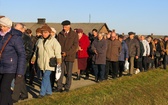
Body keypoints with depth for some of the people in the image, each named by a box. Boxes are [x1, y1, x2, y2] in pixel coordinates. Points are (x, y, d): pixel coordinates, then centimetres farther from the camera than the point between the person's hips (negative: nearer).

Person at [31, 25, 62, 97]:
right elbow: (36, 50, 21)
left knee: (46, 76, -11)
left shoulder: (53, 40, -6)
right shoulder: (39, 40, 12)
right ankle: (49, 91, 20)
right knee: (46, 76, 10)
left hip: (49, 62, -6)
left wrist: (58, 60, -12)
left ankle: (42, 93, -8)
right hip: (41, 62, 6)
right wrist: (33, 58, 19)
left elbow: (57, 50, -8)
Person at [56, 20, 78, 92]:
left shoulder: (74, 34, -2)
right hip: (61, 56, 3)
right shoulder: (60, 34, 9)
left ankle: (67, 88, 15)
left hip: (69, 56, -2)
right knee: (60, 72, 2)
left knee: (68, 73, 5)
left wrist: (67, 53, -13)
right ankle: (59, 87, 9)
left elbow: (75, 45, -7)